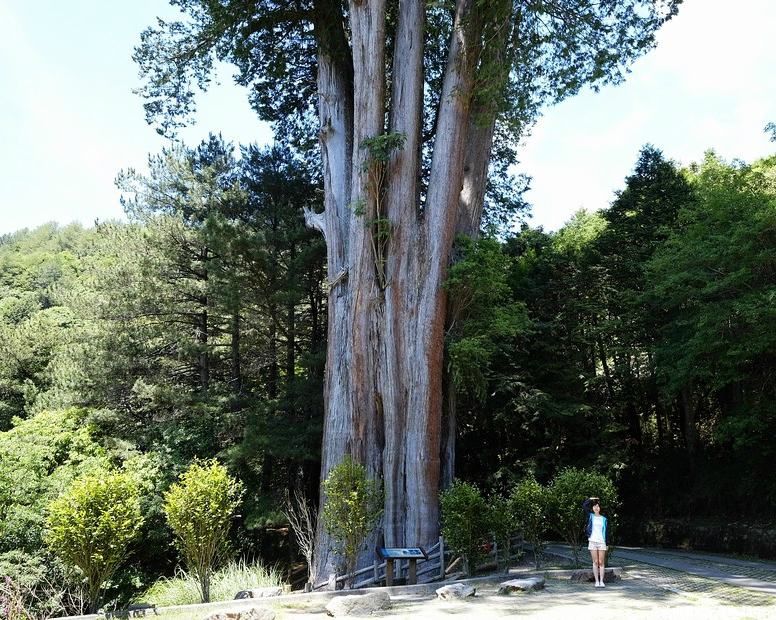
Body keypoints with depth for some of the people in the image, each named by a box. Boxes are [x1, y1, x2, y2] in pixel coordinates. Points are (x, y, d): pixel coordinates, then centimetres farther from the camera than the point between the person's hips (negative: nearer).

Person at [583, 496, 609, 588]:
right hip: (592, 541, 0)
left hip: (602, 542, 0)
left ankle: (601, 581, 4)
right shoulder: (590, 516, 6)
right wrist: (590, 499, 3)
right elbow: (584, 506, -5)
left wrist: (607, 543, 6)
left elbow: (606, 532, 9)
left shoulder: (604, 519, 8)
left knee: (601, 562, 0)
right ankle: (597, 581, 5)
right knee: (595, 562, 1)